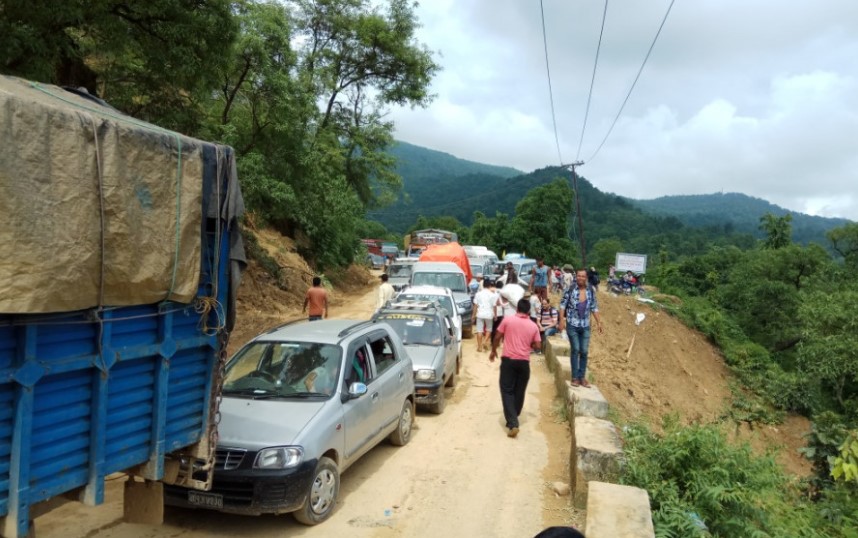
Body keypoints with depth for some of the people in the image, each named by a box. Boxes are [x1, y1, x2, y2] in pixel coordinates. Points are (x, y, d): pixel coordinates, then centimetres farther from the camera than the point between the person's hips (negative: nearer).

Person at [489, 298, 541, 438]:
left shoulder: (507, 319, -3)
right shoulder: (533, 326, 3)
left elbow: (497, 338, 0)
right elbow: (538, 345, 3)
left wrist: (493, 351, 16)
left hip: (508, 360, -2)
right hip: (524, 362, 2)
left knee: (507, 391, 0)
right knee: (519, 392, 15)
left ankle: (512, 424, -11)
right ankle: (513, 419, 25)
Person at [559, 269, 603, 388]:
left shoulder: (591, 291, 1)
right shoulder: (570, 289, -9)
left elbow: (594, 308, 10)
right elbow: (563, 304, -4)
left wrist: (599, 322, 8)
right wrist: (562, 319, -12)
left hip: (585, 326, 3)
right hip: (572, 325, -3)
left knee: (584, 351, 5)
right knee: (575, 350, -1)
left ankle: (582, 377, 16)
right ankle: (575, 377, 9)